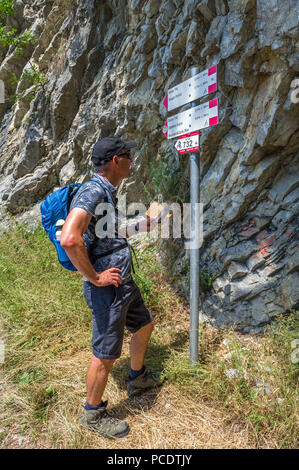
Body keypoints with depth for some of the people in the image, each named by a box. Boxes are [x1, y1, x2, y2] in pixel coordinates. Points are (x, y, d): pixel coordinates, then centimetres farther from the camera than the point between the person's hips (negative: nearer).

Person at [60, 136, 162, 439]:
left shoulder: (107, 193, 10)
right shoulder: (92, 191, -22)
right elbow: (69, 239, -37)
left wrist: (139, 228, 22)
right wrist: (94, 277, -26)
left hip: (124, 283, 10)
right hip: (107, 290, -10)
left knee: (144, 326, 25)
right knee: (105, 354, 5)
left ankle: (136, 380, 48)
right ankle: (93, 414, 30)